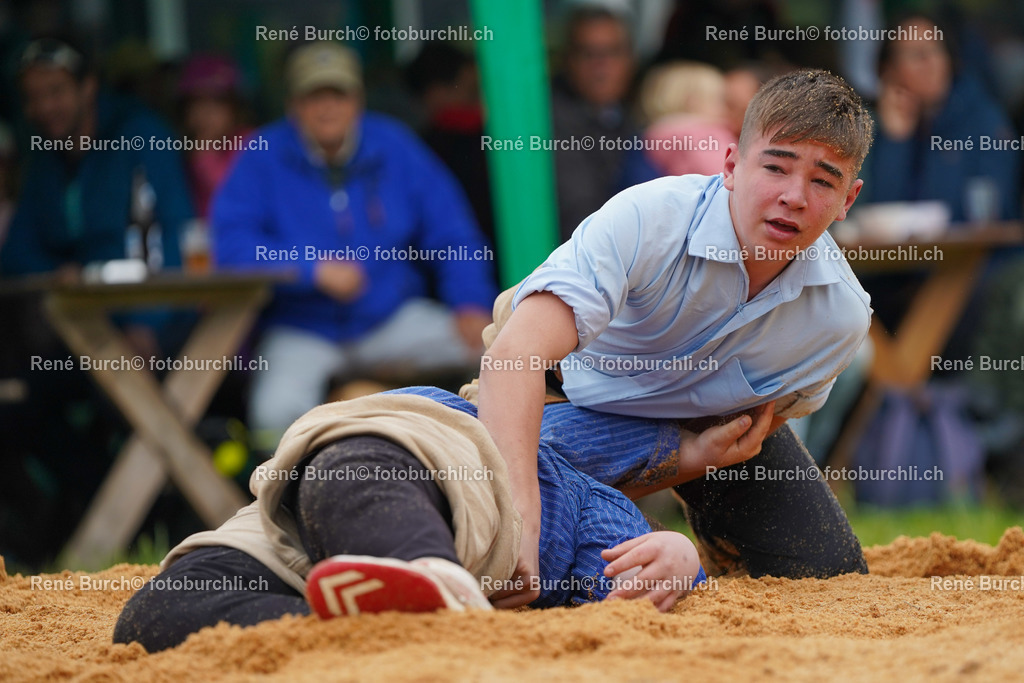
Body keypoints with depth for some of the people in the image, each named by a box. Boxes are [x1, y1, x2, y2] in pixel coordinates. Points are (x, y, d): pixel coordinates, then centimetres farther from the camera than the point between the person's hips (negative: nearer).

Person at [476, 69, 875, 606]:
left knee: (827, 578, -5)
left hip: (708, 416, 3)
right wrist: (519, 516, -68)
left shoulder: (841, 316, -27)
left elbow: (756, 421, -13)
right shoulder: (648, 220, -42)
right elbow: (516, 352, -54)